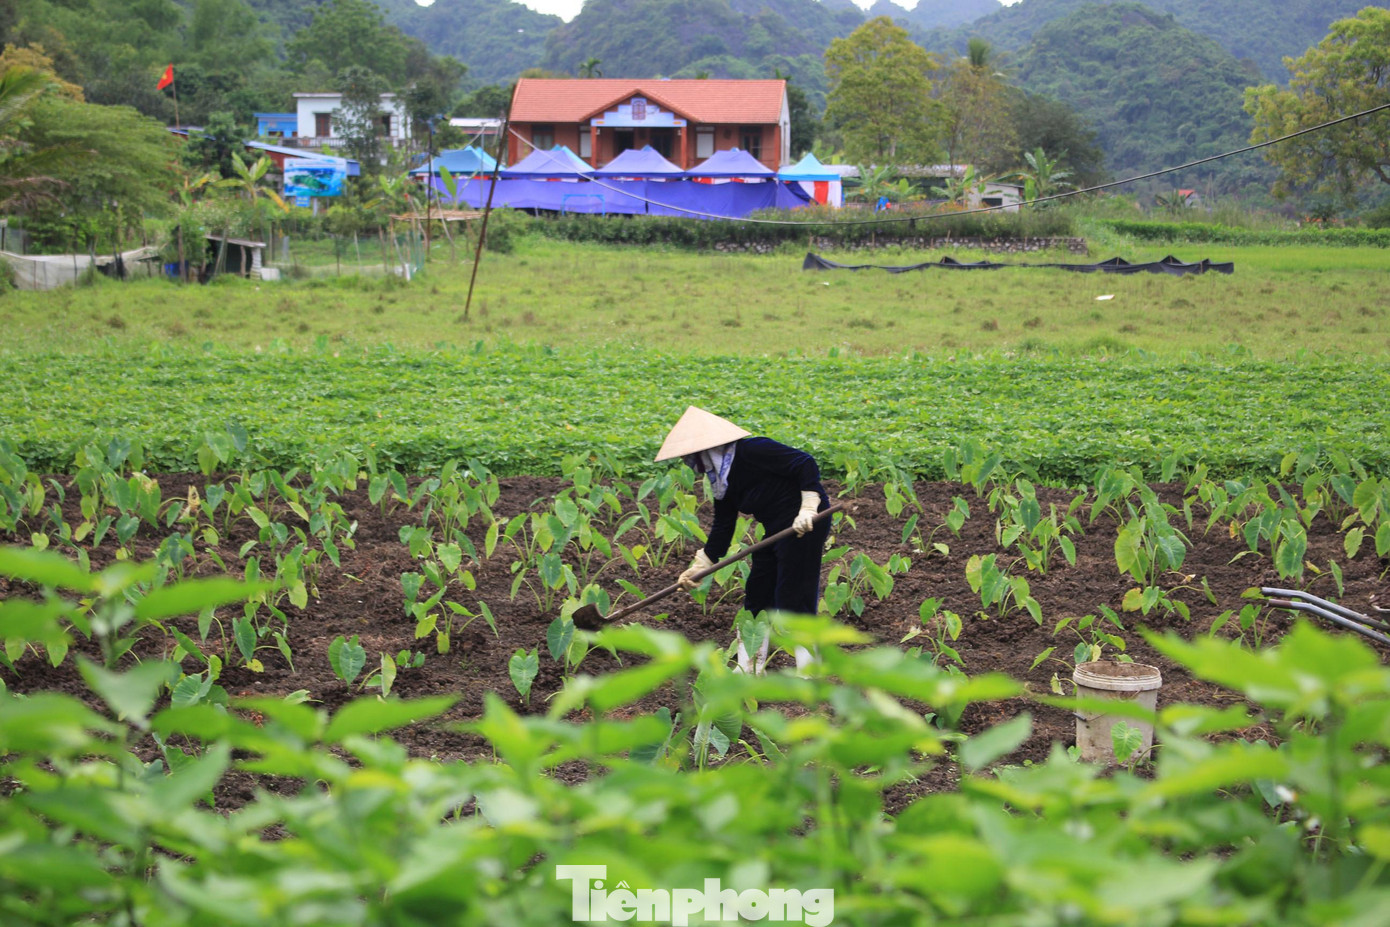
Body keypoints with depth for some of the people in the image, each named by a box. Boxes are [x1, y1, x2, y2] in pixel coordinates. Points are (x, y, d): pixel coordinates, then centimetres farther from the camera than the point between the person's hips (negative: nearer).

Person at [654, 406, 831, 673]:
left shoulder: (752, 451, -19)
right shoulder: (722, 481, 9)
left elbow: (806, 463, -20)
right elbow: (722, 528, 13)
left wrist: (808, 508, -26)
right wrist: (698, 568, 11)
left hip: (805, 524, -10)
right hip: (777, 530, 10)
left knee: (793, 600, -8)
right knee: (757, 594, 13)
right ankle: (749, 671, 22)